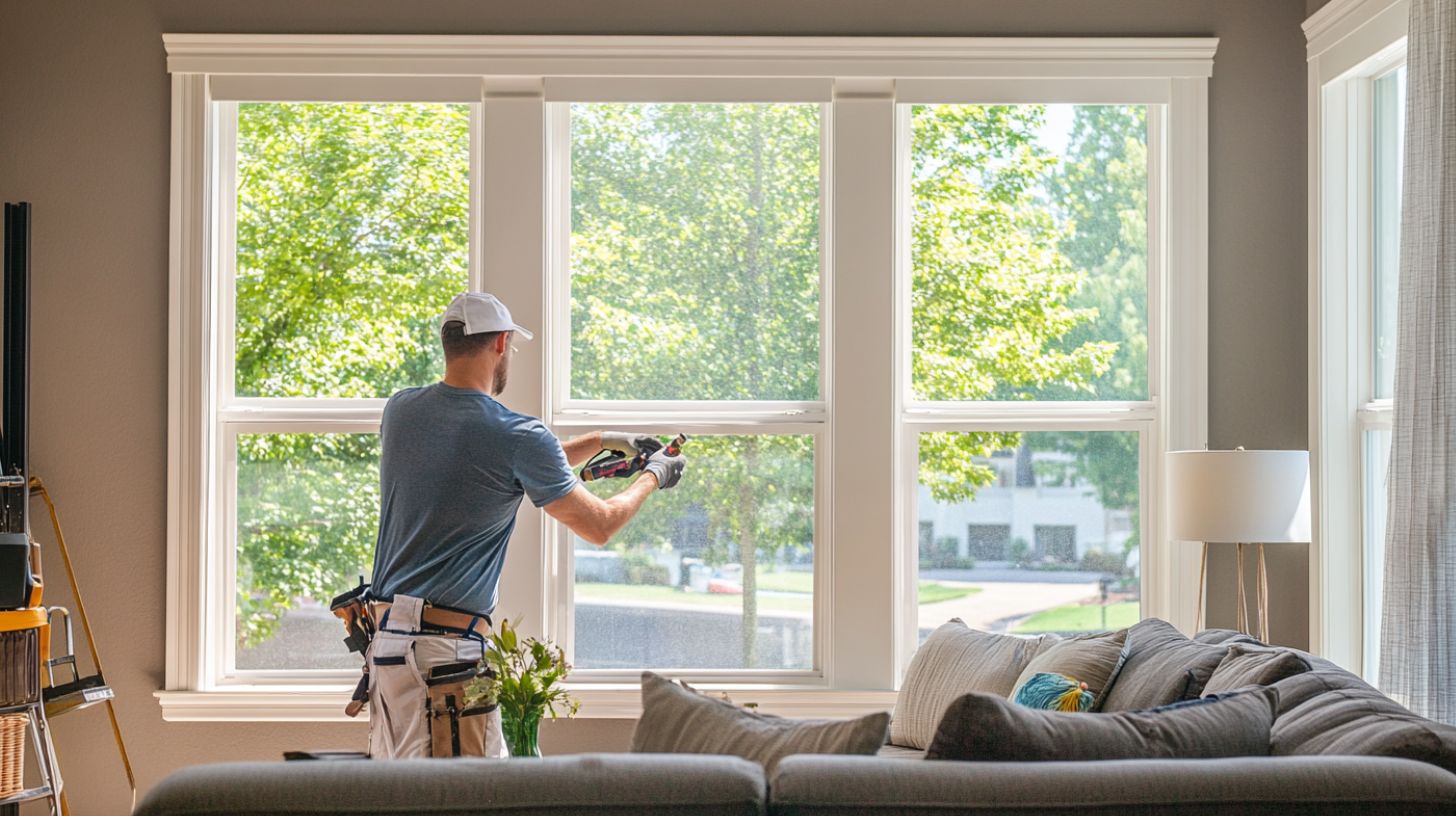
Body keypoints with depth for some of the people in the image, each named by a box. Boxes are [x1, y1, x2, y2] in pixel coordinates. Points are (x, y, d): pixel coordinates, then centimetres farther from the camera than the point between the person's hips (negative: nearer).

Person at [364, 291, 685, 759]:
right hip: (447, 646, -8)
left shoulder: (400, 411, 9)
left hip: (382, 634, 8)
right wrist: (653, 478, 20)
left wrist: (601, 441, 31)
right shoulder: (517, 436, -12)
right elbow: (599, 527, 1)